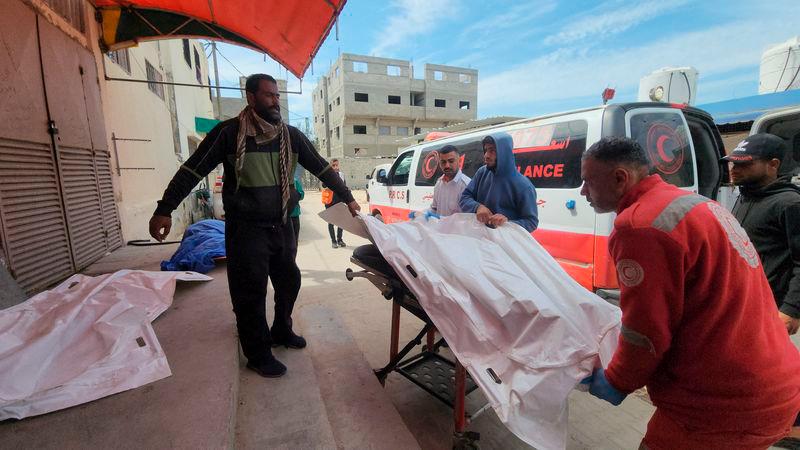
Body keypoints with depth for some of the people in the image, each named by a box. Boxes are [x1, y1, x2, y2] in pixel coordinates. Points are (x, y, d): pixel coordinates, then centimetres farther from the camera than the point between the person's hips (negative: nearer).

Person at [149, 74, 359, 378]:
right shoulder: (229, 132, -8)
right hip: (246, 228, -5)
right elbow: (193, 170, -5)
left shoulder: (291, 135, 4)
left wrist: (347, 198, 6)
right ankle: (258, 355, 20)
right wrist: (164, 210, -9)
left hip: (281, 225, 5)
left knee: (289, 281, 15)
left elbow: (321, 168, 7)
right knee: (251, 292, 2)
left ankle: (281, 332, 39)